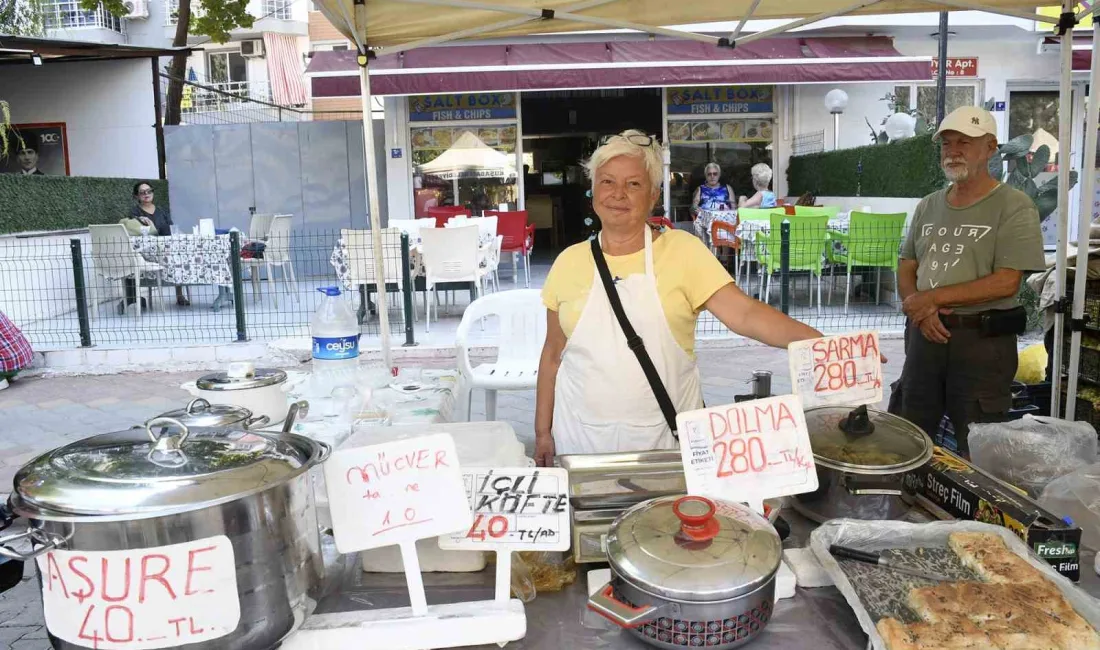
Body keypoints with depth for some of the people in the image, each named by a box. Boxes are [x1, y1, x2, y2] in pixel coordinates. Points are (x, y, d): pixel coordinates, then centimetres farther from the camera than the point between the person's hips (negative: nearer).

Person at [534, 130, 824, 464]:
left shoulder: (681, 250, -5)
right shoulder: (569, 262, 2)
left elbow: (745, 314, -15)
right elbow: (553, 352, 8)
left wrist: (822, 343, -29)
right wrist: (542, 431, 8)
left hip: (665, 435, -1)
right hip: (583, 435, 2)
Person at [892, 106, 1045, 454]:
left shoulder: (1014, 206, -7)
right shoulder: (928, 206, 11)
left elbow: (1006, 282, -15)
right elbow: (906, 267, 12)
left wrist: (934, 297, -14)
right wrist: (921, 311, -7)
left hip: (982, 340, -5)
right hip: (925, 334, 5)